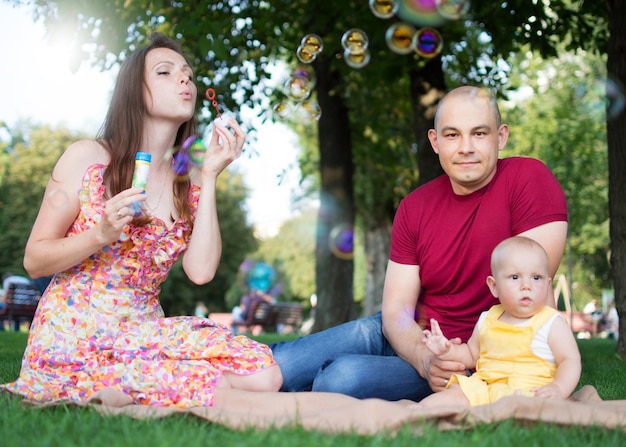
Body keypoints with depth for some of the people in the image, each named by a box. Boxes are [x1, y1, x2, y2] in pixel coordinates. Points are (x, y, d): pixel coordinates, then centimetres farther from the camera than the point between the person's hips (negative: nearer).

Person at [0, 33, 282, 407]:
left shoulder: (190, 181, 6)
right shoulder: (87, 157, -4)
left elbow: (201, 271, -10)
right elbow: (34, 261, -2)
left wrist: (210, 176, -11)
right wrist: (102, 233, -19)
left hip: (143, 334, 5)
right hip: (72, 339, -5)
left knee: (264, 374, -18)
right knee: (222, 396, -24)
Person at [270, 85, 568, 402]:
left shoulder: (530, 179, -15)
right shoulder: (413, 209, -2)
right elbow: (396, 310, -6)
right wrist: (424, 359, -27)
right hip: (413, 337, 4)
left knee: (344, 378, -26)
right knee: (276, 367, -14)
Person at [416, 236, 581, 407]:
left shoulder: (552, 324, 1)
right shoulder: (487, 321, 15)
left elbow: (570, 360, -4)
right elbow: (472, 355, 28)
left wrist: (559, 389, -23)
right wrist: (448, 351, 8)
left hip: (529, 393, -5)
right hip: (484, 388, 5)